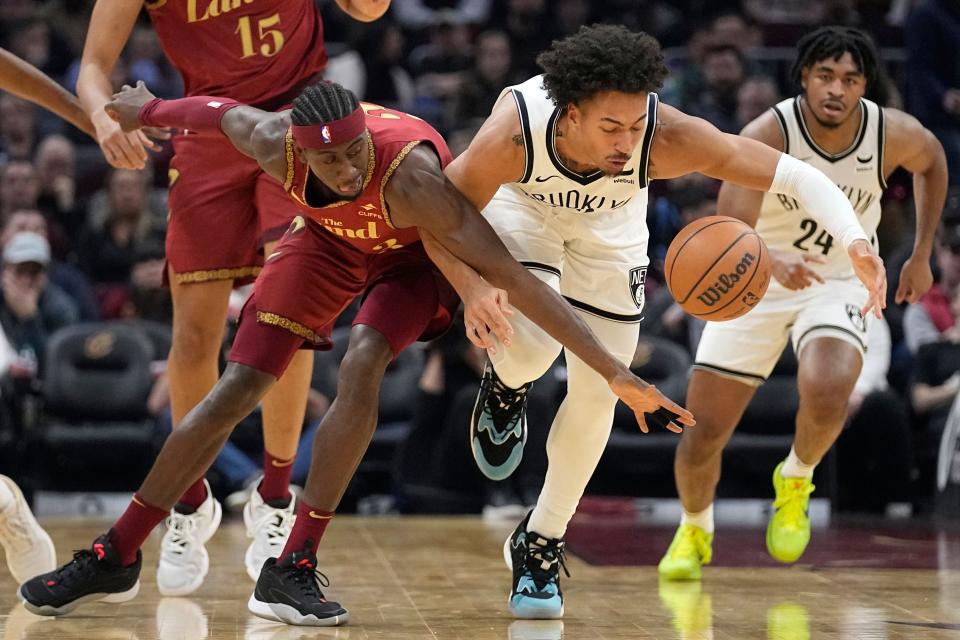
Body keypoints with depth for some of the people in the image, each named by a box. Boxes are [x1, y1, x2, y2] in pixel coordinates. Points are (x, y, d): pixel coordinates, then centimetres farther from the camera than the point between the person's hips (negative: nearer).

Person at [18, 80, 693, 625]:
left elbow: (516, 280, -44)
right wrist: (148, 110, 13)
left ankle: (292, 570, -20)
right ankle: (116, 558, 6)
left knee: (361, 368, -29)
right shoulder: (275, 142, -33)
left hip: (413, 251, -3)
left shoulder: (409, 178, -43)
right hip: (329, 237, 3)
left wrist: (617, 373, -45)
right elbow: (226, 111, -8)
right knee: (236, 392, -4)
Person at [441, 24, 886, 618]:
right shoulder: (512, 134, -42)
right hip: (522, 210, -2)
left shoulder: (667, 135, -40)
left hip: (610, 231, 2)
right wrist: (470, 286, -43)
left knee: (597, 395, 0)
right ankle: (505, 388, 12)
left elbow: (796, 175, -38)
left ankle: (542, 542, 23)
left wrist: (855, 240, -55)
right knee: (532, 346, -28)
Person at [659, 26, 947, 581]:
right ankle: (695, 530, 31)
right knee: (704, 432, -1)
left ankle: (796, 482, 4)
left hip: (841, 282, 1)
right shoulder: (767, 136, -25)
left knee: (827, 395, -31)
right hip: (757, 284, 0)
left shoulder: (897, 135, -16)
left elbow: (933, 161, 10)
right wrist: (773, 262, -56)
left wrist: (922, 255, 8)